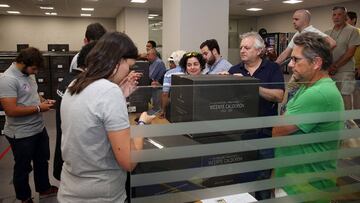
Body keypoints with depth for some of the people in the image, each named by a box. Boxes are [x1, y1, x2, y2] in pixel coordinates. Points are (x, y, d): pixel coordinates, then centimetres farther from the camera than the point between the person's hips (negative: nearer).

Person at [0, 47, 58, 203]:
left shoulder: (28, 74, 3)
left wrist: (43, 101, 0)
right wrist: (38, 108, -21)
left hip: (39, 129, 8)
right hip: (22, 135, -8)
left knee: (42, 161, 23)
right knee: (23, 168, 13)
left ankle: (44, 188, 44)